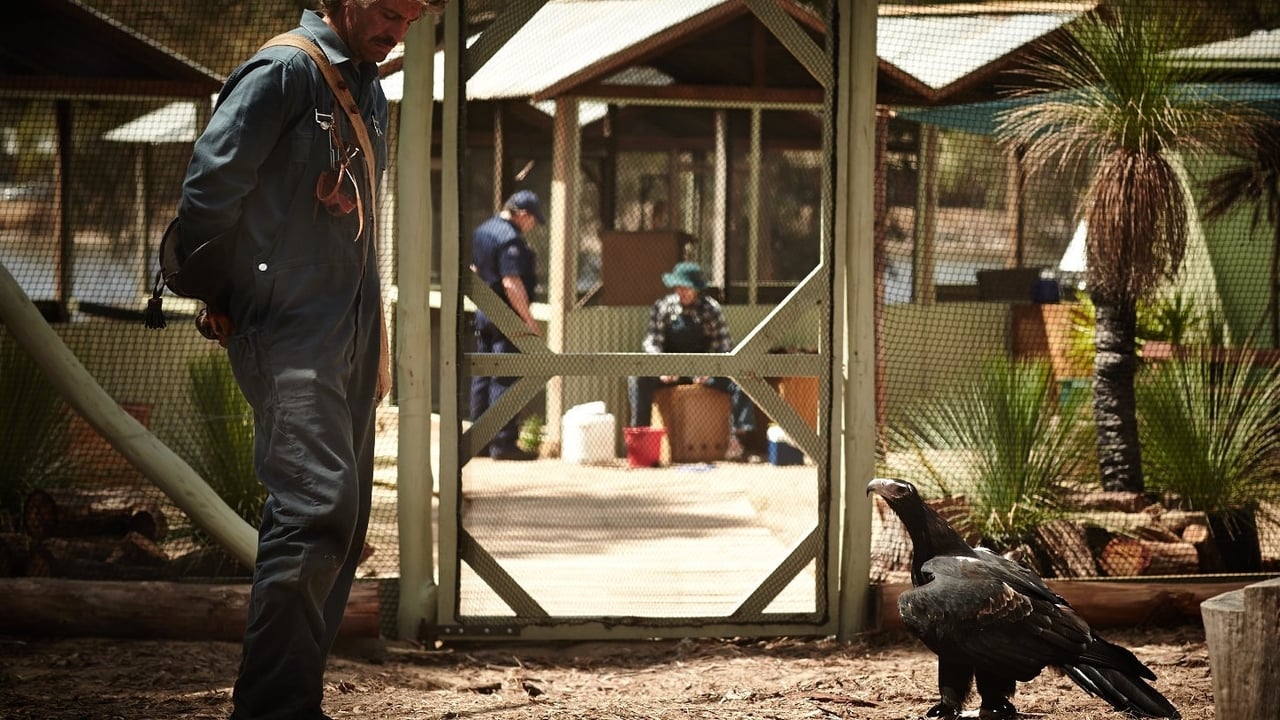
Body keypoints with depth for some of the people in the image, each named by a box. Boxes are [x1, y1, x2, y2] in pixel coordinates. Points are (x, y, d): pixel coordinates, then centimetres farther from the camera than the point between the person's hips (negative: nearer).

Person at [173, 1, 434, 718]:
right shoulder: (285, 72, -9)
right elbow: (209, 187, -14)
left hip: (351, 337, 9)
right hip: (293, 336, -9)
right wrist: (219, 298, -4)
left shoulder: (368, 88, 19)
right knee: (317, 504, -20)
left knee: (344, 523, 9)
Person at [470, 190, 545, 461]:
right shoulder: (511, 240, -18)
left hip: (483, 314, 9)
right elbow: (512, 284, -26)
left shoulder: (482, 231, 12)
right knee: (505, 379, -7)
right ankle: (503, 442, -8)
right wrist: (528, 319, -22)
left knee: (482, 377, 14)